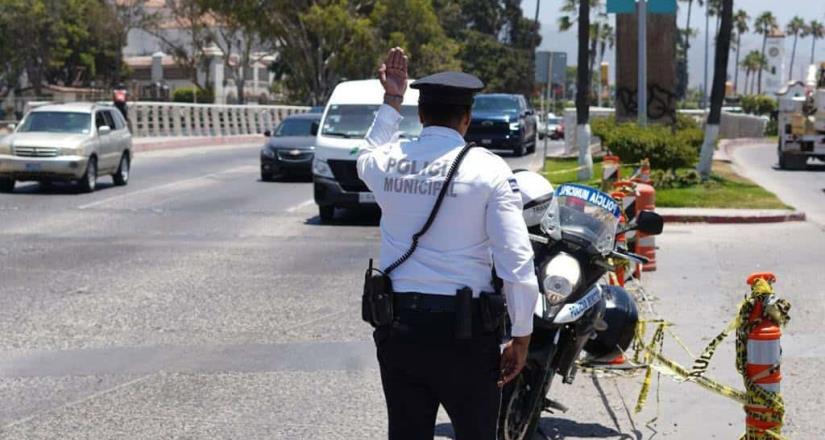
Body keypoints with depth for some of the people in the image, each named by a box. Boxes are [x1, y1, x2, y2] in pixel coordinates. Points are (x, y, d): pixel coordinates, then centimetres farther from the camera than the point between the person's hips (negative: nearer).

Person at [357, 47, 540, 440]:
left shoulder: (387, 162, 1)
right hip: (464, 330, -4)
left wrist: (391, 101, 36)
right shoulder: (488, 169, -10)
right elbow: (516, 260, -12)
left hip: (398, 325, 4)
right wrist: (521, 336, -3)